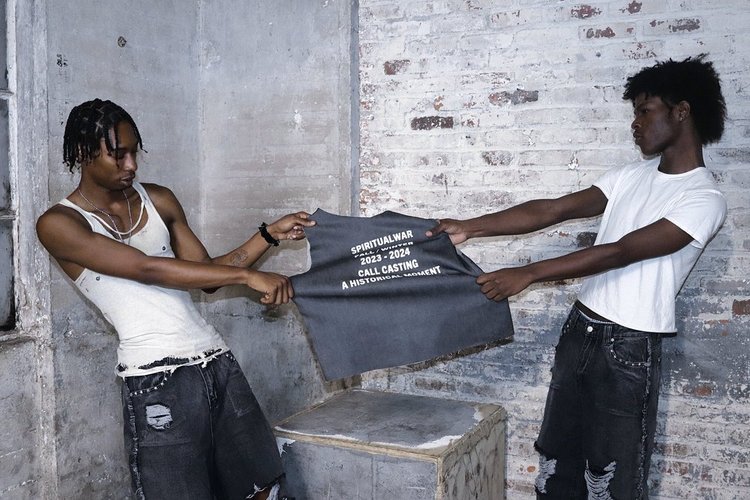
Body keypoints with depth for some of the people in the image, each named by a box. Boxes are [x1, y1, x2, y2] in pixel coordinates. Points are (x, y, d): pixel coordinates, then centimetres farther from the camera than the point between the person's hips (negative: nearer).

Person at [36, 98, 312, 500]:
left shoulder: (158, 200, 14)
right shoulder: (59, 224, -2)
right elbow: (146, 269, -15)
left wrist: (269, 235, 6)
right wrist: (248, 276, -19)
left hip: (217, 361, 6)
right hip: (156, 380, -5)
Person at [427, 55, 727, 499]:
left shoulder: (705, 200, -13)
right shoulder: (630, 176, 9)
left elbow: (620, 251, -22)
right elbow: (552, 211, 3)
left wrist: (528, 274, -25)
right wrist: (469, 227, -4)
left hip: (629, 348, -7)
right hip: (580, 329, 7)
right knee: (556, 462, 16)